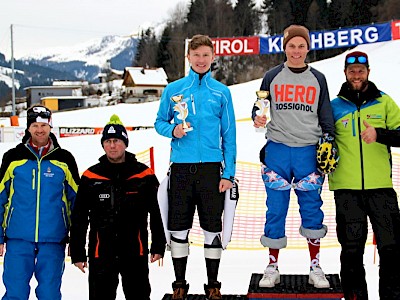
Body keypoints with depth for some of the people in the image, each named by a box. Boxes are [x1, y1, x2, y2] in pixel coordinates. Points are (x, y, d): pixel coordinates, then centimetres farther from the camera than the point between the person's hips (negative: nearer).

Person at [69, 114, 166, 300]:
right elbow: (79, 219, 5)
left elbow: (156, 214, 5)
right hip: (101, 254, 0)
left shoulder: (144, 175, 1)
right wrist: (77, 253, 3)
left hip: (136, 254, 0)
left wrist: (158, 247, 3)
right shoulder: (90, 177, 1)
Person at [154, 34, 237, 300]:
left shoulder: (221, 92, 6)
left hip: (211, 167, 0)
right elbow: (160, 122, 13)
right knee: (179, 228, 5)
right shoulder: (173, 89, 6)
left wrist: (229, 173, -1)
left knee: (213, 228, 5)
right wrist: (172, 131, -10)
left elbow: (229, 135, 6)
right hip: (181, 167, 1)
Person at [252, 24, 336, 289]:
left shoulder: (318, 79, 10)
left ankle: (315, 268, 11)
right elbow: (258, 106, 14)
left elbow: (326, 117, 14)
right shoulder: (272, 77, 7)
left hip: (308, 151, 1)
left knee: (312, 207, 1)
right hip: (277, 150, 0)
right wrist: (257, 117, -8)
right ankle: (272, 268, 11)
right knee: (276, 209, 1)